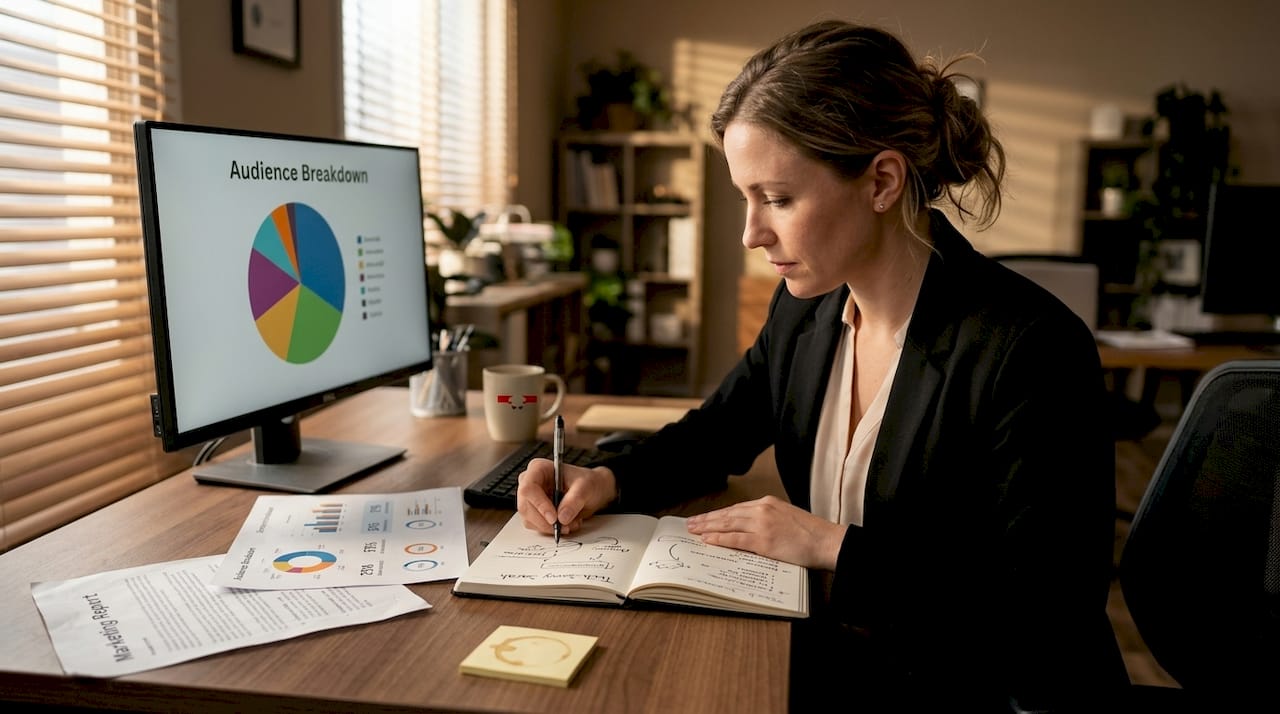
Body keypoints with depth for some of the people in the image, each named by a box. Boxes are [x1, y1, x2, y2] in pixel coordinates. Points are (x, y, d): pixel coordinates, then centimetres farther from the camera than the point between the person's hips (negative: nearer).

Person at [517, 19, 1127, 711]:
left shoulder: (1032, 351, -25)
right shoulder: (805, 307, -3)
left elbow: (1046, 628, -23)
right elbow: (716, 433, 12)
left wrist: (833, 546, -22)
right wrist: (608, 480, -6)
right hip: (831, 658, 6)